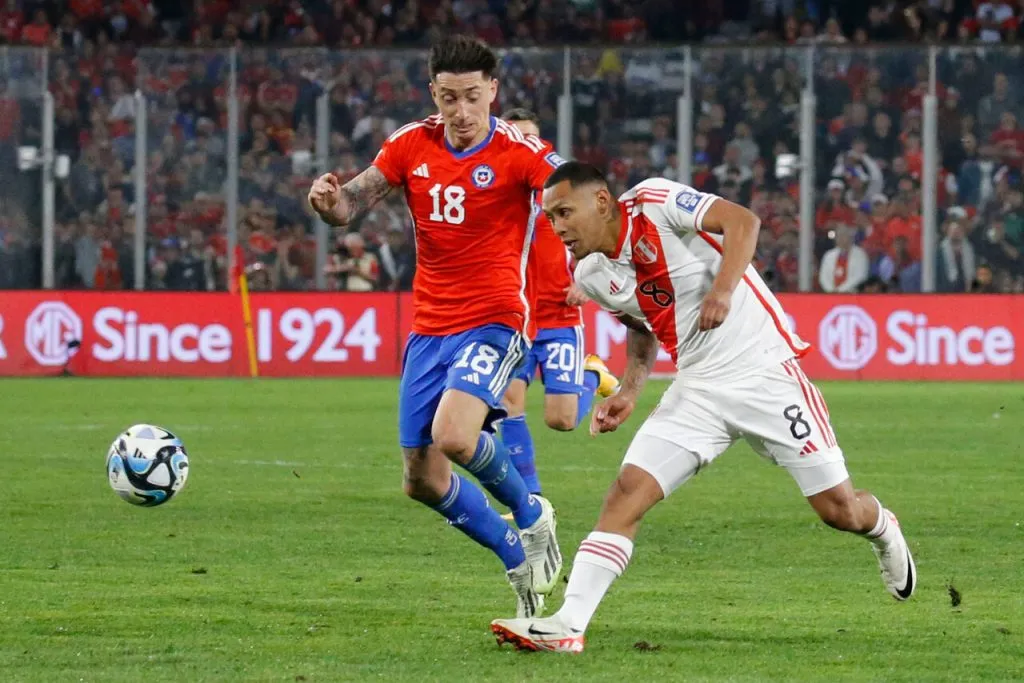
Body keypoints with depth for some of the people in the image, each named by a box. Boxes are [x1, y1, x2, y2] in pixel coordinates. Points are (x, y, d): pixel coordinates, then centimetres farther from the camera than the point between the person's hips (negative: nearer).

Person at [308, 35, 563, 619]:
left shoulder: (518, 152, -12)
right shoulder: (412, 145, 2)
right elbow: (352, 206, 4)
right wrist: (331, 202, -21)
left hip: (493, 322, -6)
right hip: (429, 326, 6)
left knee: (453, 436, -30)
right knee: (423, 481, 6)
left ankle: (531, 515, 0)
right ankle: (521, 558, 28)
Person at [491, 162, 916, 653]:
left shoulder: (653, 202, -14)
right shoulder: (592, 277, 6)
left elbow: (742, 221, -22)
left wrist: (723, 291, -35)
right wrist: (629, 393, 6)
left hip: (763, 369, -5)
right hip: (697, 389, 5)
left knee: (838, 509, 0)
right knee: (627, 492, -14)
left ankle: (881, 531, 37)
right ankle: (567, 625, -19)